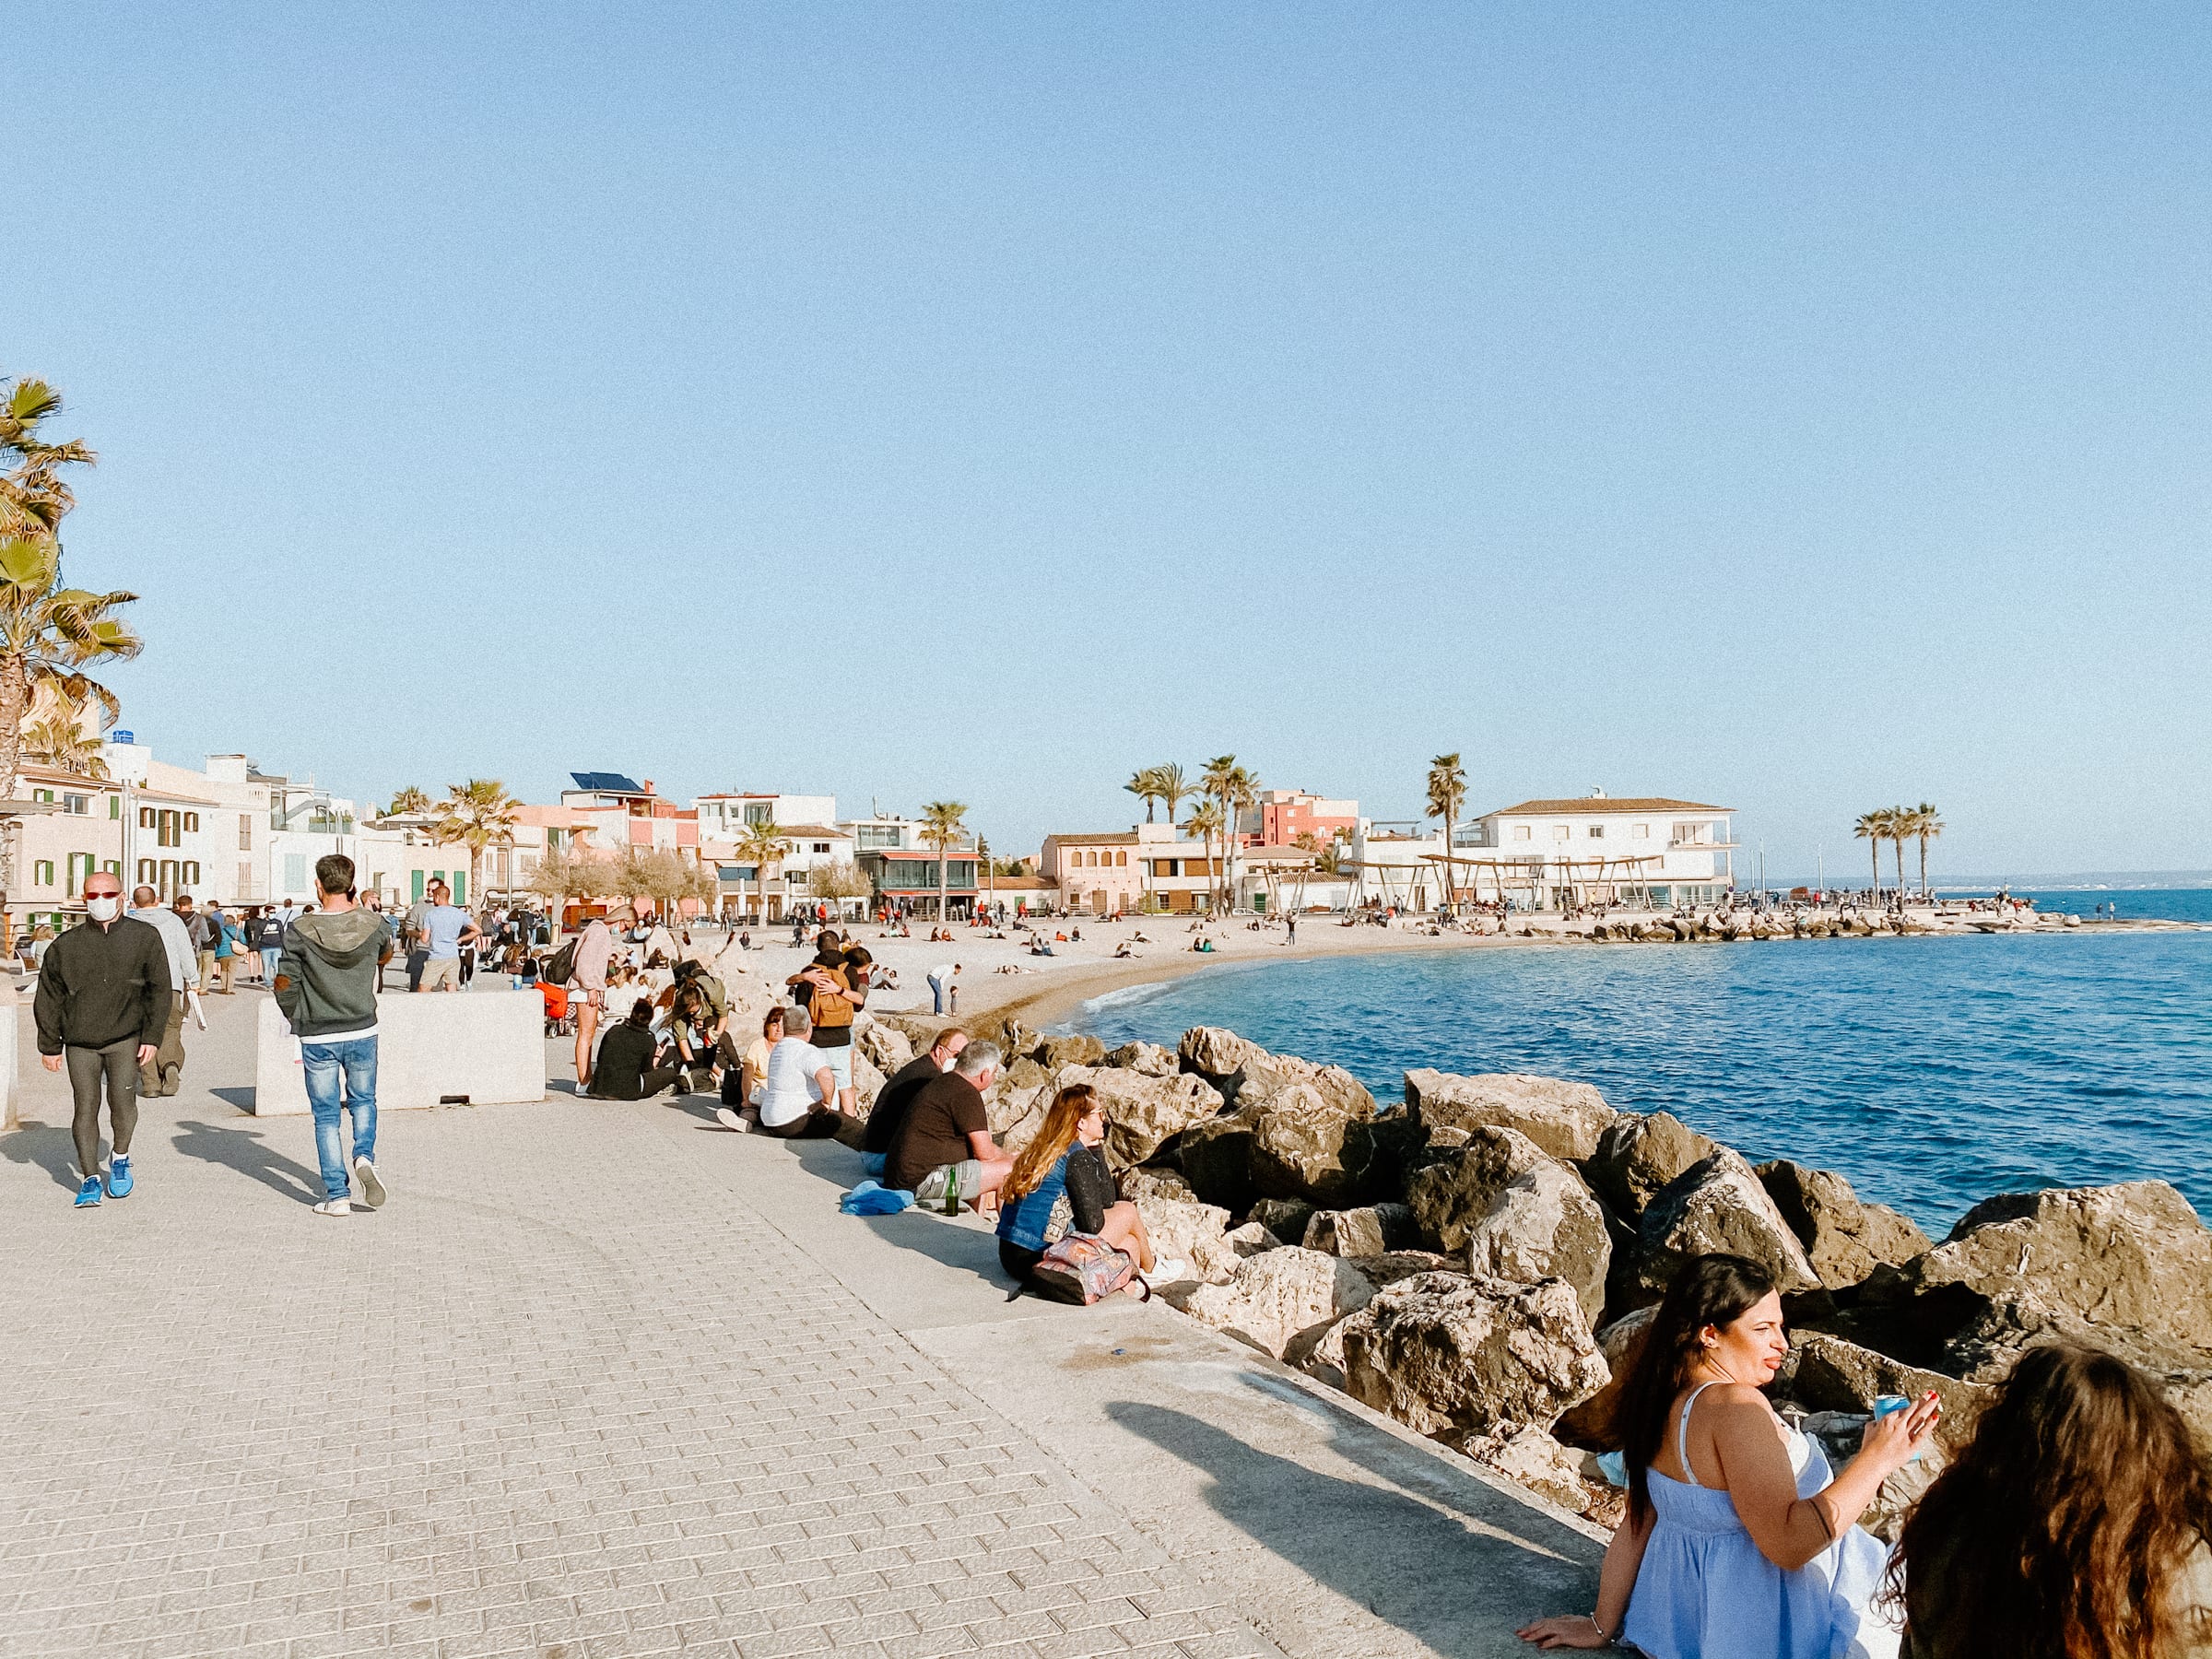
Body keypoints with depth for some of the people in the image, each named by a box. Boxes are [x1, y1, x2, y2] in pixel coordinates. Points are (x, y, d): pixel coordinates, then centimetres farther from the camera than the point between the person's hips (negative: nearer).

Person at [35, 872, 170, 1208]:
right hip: (80, 1042, 1)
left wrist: (152, 1037, -1)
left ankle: (120, 1159, 15)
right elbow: (48, 999, 11)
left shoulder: (145, 938, 3)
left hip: (126, 1037, -1)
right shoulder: (66, 945, 5)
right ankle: (90, 1178, 8)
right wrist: (50, 1045, 9)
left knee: (122, 1099, -11)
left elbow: (159, 990, 5)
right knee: (86, 1107, -1)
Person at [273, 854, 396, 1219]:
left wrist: (298, 1020, 12)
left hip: (317, 1039, -2)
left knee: (327, 1116, 8)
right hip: (363, 1032, 2)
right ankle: (364, 1156, -4)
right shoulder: (374, 925, -6)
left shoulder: (300, 931, -13)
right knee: (363, 1101, 22)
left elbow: (284, 986, -7)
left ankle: (337, 1195, 7)